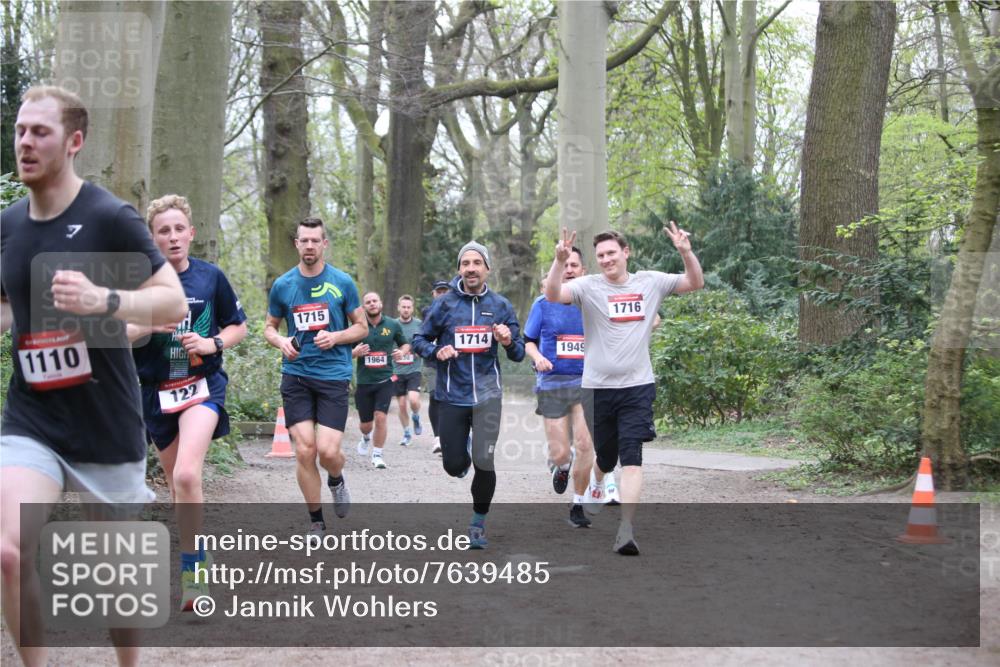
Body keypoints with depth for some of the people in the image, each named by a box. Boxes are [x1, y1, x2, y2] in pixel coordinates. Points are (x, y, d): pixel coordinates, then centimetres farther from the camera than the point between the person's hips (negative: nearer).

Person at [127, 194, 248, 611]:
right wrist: (150, 325, -24)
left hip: (202, 385, -2)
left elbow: (239, 327, 9)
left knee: (187, 475, -23)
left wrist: (211, 343, -10)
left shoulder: (210, 277, -2)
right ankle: (190, 556, 36)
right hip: (156, 390, 3)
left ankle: (192, 569, -15)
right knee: (175, 481, 15)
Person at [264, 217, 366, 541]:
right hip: (295, 376, 1)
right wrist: (281, 341, -7)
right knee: (304, 450, -5)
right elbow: (269, 326, 15)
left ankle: (336, 480, 27)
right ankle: (316, 522, 11)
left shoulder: (342, 283, 0)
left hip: (333, 374, -1)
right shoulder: (282, 285, 4)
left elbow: (361, 327, 7)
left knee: (328, 451, -11)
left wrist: (336, 337, -12)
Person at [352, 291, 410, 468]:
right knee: (366, 423, 10)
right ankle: (366, 438, 47)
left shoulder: (392, 325, 2)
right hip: (364, 381, 1)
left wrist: (402, 352, -7)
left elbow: (405, 344, 16)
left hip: (385, 380, -1)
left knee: (380, 417, -14)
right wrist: (355, 353, -17)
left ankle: (377, 455, 2)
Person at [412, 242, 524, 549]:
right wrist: (436, 351, -15)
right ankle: (464, 456, 43)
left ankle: (479, 523, 13)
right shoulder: (444, 304, -2)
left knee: (484, 463, -9)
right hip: (452, 395, 0)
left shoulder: (501, 306, 2)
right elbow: (419, 339, 6)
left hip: (487, 394, 0)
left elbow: (518, 354, 7)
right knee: (454, 466, 4)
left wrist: (509, 342, -16)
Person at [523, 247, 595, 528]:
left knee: (585, 446, -11)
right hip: (552, 383, 0)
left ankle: (578, 505, 7)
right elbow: (527, 341, 10)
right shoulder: (543, 303, 3)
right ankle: (561, 467, 36)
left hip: (586, 382, 0)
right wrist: (537, 357, -11)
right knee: (560, 453, -3)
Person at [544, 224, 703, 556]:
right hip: (598, 386, 0)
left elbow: (695, 283, 7)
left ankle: (625, 529, -14)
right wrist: (560, 260, -35)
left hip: (637, 385, 0)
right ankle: (596, 488, 48)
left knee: (632, 459, -12)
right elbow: (553, 295, -18)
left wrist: (686, 252, -11)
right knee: (604, 458, 12)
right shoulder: (588, 286, -3)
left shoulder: (650, 282, 6)